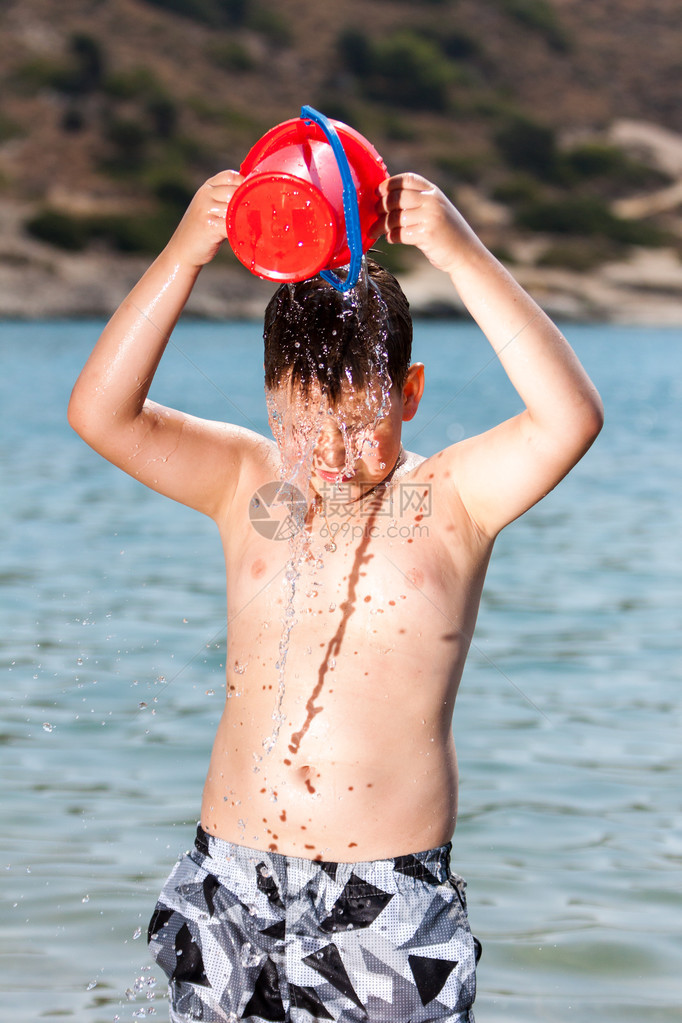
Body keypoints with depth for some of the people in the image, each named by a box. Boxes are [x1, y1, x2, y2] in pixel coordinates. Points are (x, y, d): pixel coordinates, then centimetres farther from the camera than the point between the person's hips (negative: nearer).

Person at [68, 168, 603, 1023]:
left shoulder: (453, 499, -2)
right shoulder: (249, 486, 4)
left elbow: (570, 418, -20)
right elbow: (101, 414, -9)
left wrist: (462, 256, -25)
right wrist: (182, 256, -20)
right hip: (233, 878, 2)